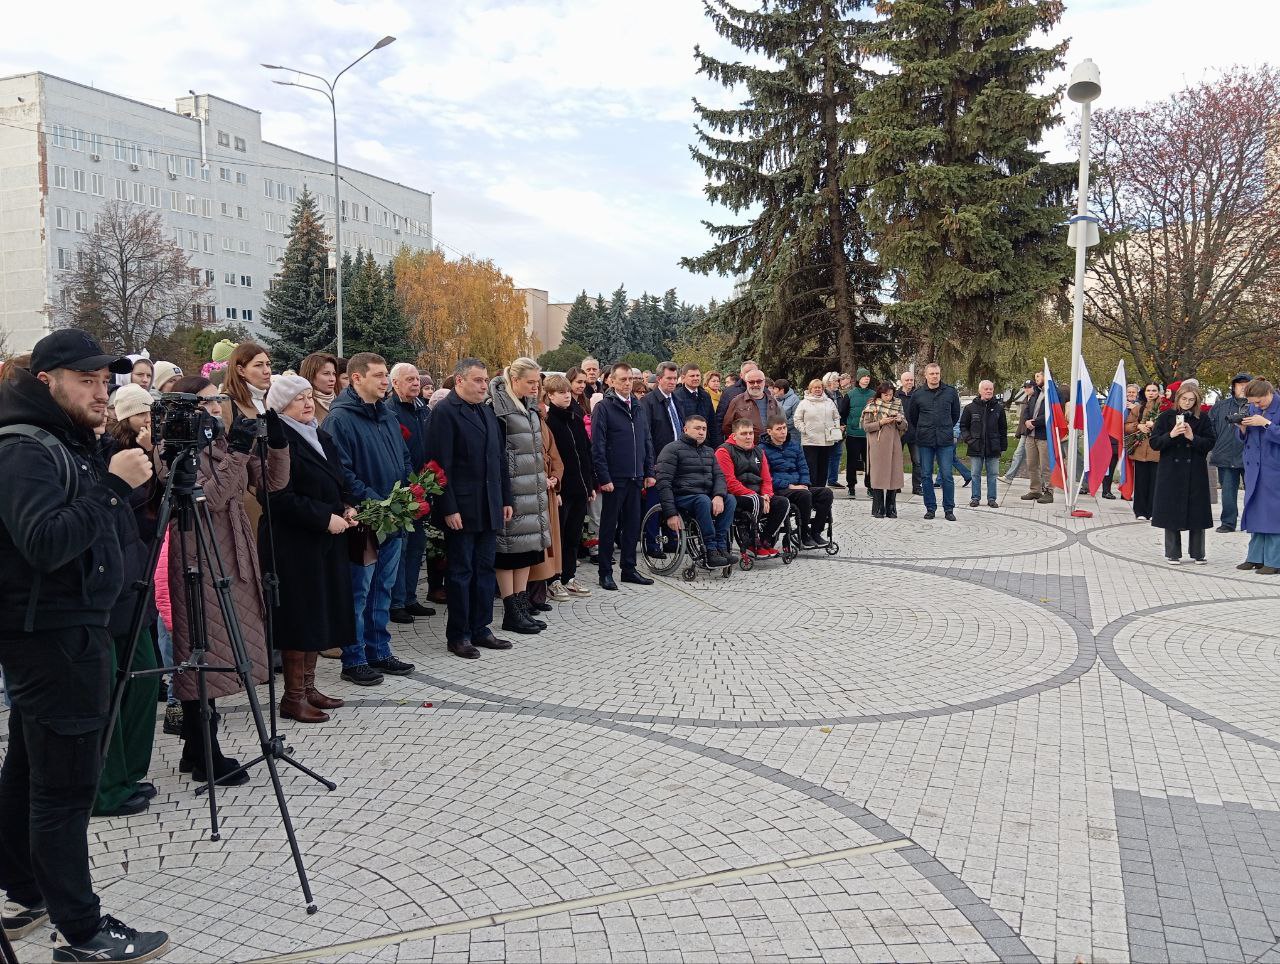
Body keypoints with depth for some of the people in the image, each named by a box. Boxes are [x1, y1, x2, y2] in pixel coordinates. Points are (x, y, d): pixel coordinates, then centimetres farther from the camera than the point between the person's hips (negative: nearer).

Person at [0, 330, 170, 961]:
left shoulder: (66, 443, 14)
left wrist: (123, 475, 9)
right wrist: (113, 486, -27)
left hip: (64, 633, 10)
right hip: (52, 636, -10)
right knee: (65, 786, -5)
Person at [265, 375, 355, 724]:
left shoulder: (320, 436, 15)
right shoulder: (277, 440, -12)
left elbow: (338, 482, 23)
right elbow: (280, 497, -19)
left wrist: (346, 508, 4)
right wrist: (325, 518, -19)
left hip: (326, 541, 9)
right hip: (294, 542, -9)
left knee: (318, 615, 13)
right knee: (299, 616, -3)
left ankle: (307, 687, 23)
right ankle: (293, 697, 7)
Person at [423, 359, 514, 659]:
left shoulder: (487, 412, 14)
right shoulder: (445, 412, -10)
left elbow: (500, 459, 18)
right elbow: (442, 465, -15)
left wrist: (506, 499, 13)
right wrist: (449, 508, -19)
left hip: (489, 508, 7)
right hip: (461, 509, -7)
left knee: (485, 570, 12)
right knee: (460, 572, 2)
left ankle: (480, 629, 22)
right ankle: (457, 636, 12)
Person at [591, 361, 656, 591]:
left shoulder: (637, 408, 12)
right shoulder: (604, 407, -8)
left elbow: (647, 441, 16)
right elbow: (597, 446, -12)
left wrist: (649, 472, 10)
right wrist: (604, 478, -16)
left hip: (635, 478, 6)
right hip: (614, 478, -6)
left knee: (633, 525, 11)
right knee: (609, 525, 3)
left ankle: (629, 568, 21)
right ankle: (606, 573, 10)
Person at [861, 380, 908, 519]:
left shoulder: (897, 405, 10)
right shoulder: (872, 407, 1)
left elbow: (904, 426, 13)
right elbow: (866, 426, -2)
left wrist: (900, 420, -8)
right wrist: (881, 422, -14)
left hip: (894, 445, 3)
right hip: (878, 446, -3)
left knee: (894, 476, 2)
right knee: (878, 476, -3)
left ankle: (891, 509, 10)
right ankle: (878, 510, 3)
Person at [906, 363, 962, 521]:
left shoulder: (951, 392, 2)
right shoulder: (917, 394, 3)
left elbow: (955, 414, 17)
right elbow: (911, 417, 15)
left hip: (946, 441, -1)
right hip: (924, 442, 1)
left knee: (947, 475, -2)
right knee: (926, 475, 4)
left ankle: (949, 509, 6)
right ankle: (930, 508, 14)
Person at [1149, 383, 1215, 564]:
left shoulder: (1202, 419, 4)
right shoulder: (1166, 417, 2)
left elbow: (1210, 444, 0)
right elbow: (1154, 443, -2)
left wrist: (1193, 437, -15)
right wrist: (1171, 435, -17)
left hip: (1195, 473, 1)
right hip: (1171, 472, 0)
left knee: (1197, 512, 3)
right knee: (1172, 512, 2)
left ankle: (1197, 553, 14)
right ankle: (1173, 554, 11)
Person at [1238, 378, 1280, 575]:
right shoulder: (1252, 408, 9)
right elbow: (1245, 438, 15)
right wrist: (1243, 428, -5)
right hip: (1254, 469, 6)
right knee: (1254, 511, 10)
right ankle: (1256, 557, 18)